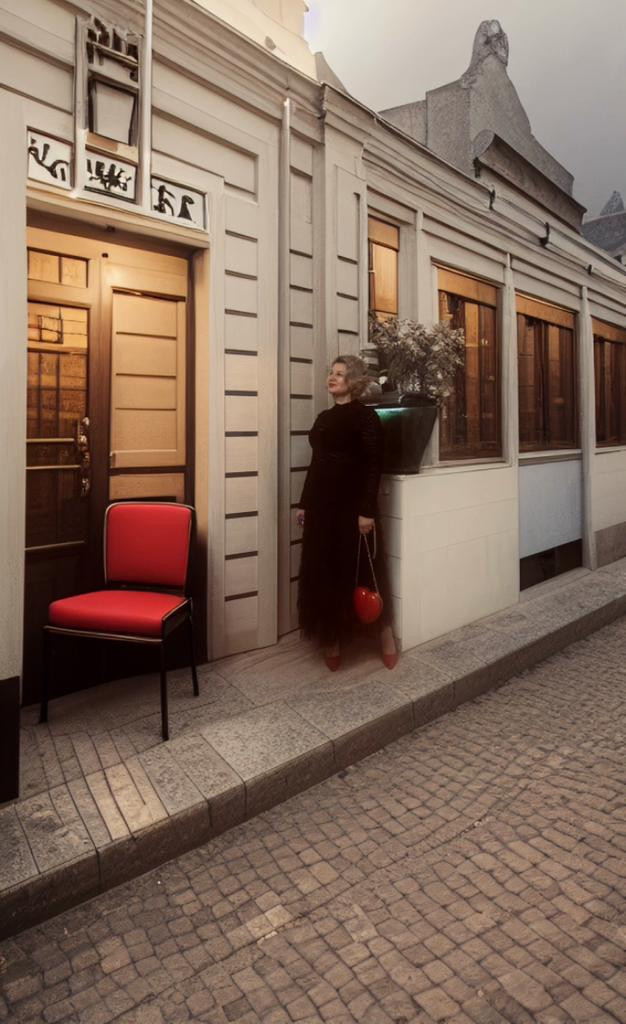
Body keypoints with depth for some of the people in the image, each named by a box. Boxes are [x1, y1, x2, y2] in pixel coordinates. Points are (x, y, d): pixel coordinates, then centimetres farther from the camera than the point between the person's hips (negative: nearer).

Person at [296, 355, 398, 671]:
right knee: (323, 570, 8)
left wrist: (367, 510, -20)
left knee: (363, 569, 2)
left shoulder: (365, 416, -7)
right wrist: (304, 504, 16)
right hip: (322, 504, 7)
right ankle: (332, 638, 21)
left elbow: (374, 465, -13)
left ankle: (385, 633, 20)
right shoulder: (324, 417, 15)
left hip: (353, 504, -7)